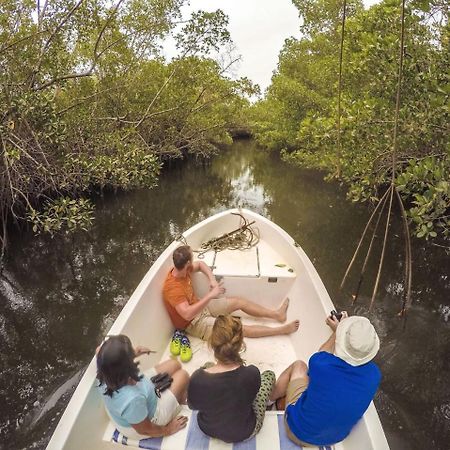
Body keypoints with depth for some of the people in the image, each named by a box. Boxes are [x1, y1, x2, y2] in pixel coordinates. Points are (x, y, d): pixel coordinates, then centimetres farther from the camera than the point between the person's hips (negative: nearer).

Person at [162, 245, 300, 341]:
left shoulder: (182, 269, -10)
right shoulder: (173, 288, -35)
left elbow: (200, 264, 8)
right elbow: (187, 314, -42)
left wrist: (212, 279, -9)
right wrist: (210, 295, -41)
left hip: (199, 307, 9)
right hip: (194, 323, -9)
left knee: (238, 301, 6)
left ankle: (277, 314, 16)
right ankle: (282, 330, -4)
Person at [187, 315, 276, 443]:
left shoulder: (198, 378, -32)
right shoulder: (252, 374, -34)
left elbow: (193, 405, -9)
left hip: (208, 429, 1)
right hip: (244, 432, -1)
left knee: (207, 365, 21)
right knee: (269, 374, 19)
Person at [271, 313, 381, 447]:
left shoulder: (320, 363, -34)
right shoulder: (374, 375, -26)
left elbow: (323, 353, -7)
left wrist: (336, 331, 8)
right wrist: (341, 329, 7)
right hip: (336, 437, 3)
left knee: (299, 365, 17)